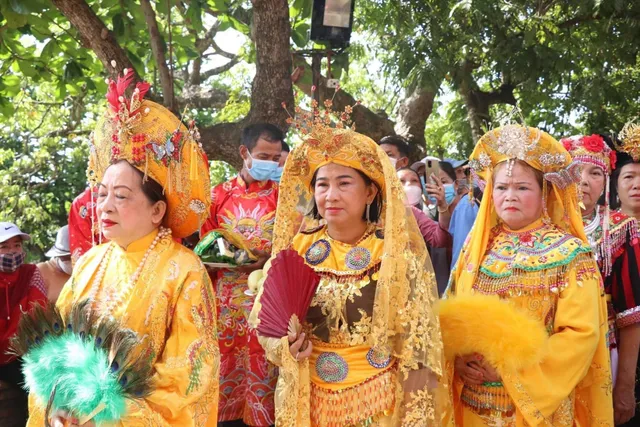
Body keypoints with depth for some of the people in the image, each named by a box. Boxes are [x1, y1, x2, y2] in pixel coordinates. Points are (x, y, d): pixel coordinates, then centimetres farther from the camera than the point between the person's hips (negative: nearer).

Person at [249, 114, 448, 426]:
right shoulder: (297, 246, -6)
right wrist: (284, 342, -18)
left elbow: (419, 345, -11)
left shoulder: (398, 251, -13)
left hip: (377, 402, -2)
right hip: (307, 401, 3)